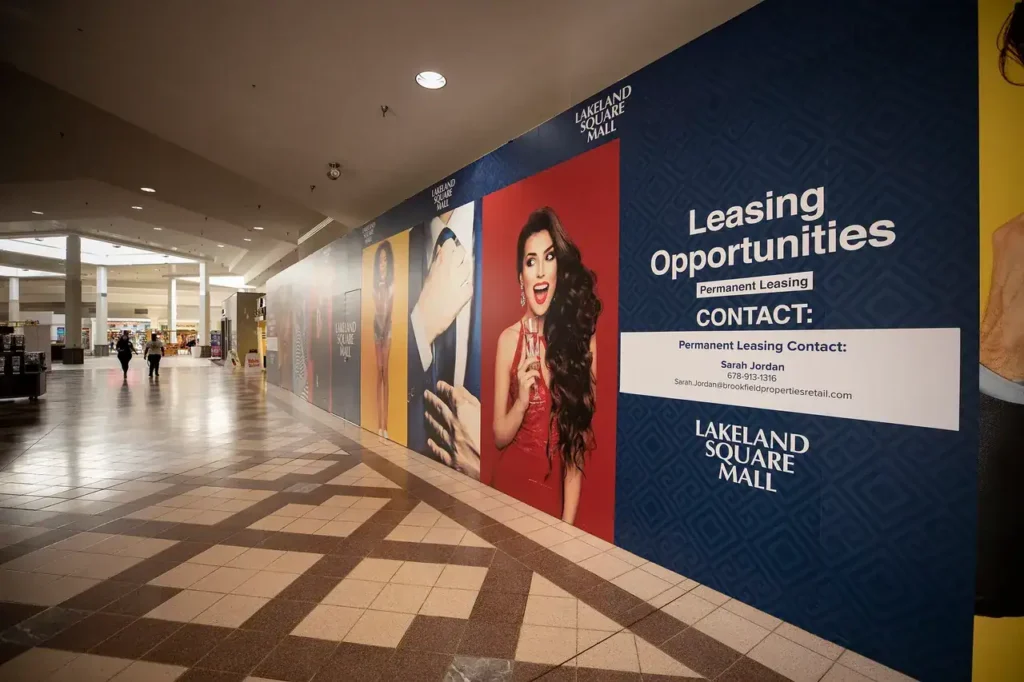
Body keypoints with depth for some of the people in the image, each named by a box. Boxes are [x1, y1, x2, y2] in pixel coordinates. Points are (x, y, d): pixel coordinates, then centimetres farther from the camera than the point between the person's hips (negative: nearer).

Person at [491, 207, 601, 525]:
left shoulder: (583, 336, -11)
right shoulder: (508, 340, -10)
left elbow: (579, 439, -8)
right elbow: (499, 436, -3)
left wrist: (567, 523, -11)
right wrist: (522, 401, -21)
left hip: (557, 488, 0)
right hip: (512, 483, 1)